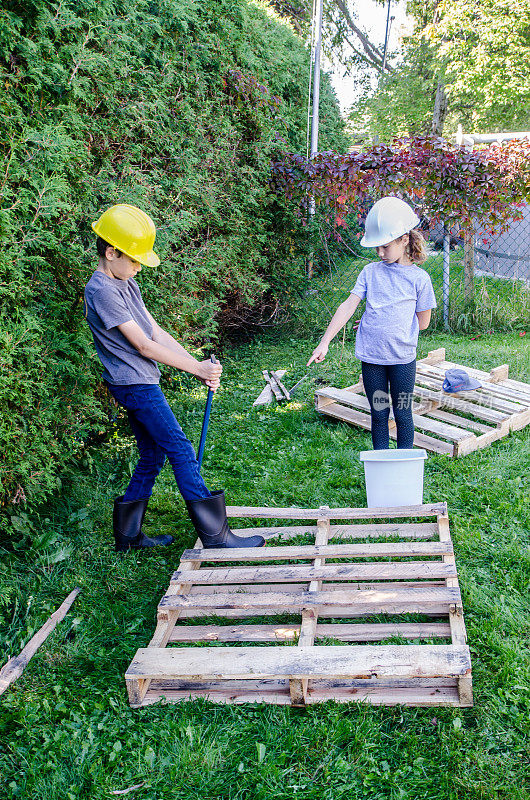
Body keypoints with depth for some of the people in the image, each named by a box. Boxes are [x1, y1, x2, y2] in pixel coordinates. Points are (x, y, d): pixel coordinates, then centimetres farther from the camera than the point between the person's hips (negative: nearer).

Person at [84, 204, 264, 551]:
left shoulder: (125, 283, 13)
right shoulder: (101, 291, -17)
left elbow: (157, 332, 10)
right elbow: (143, 346, -17)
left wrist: (200, 366, 1)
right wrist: (196, 368, -14)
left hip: (142, 384, 10)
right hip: (135, 385, -10)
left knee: (152, 457, 15)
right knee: (182, 454, -7)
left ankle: (128, 534, 25)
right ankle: (216, 535, -1)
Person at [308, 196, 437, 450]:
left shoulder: (419, 278, -3)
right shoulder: (370, 271, 3)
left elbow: (422, 323, 2)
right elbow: (348, 306, -2)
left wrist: (384, 324, 5)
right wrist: (324, 343, -9)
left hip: (402, 358, -2)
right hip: (371, 356, 2)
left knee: (402, 414, 9)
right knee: (378, 414, 11)